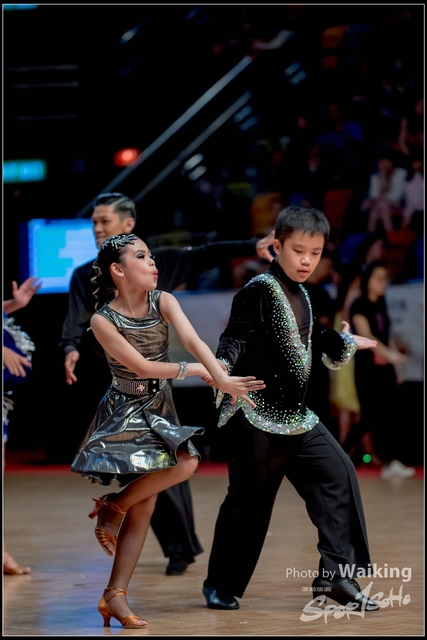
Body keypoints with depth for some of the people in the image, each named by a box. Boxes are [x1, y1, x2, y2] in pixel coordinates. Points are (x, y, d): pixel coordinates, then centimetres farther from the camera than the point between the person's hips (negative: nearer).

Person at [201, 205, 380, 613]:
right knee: (250, 498, -1)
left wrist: (347, 343, 46)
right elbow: (236, 336, -23)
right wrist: (223, 366, -44)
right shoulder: (259, 291, -12)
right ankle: (220, 585, 16)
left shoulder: (300, 295, 13)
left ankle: (335, 574, 3)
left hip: (294, 416, 8)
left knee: (338, 474, -1)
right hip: (256, 415, -8)